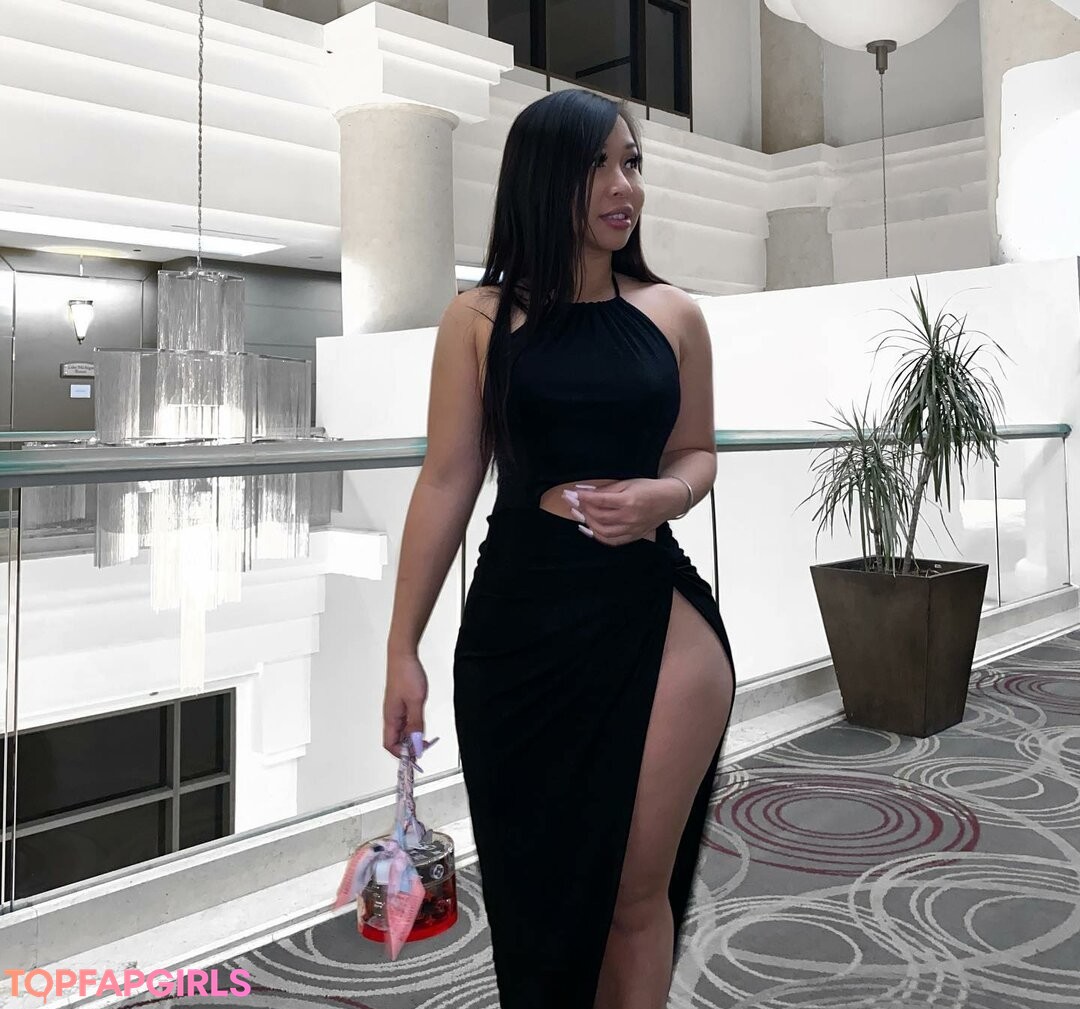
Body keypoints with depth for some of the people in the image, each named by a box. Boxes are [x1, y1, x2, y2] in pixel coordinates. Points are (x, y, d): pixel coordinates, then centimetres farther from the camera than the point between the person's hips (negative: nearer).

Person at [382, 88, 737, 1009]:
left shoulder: (673, 315, 4)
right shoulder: (480, 318, -2)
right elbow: (447, 482, -2)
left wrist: (663, 494, -10)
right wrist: (402, 648, -3)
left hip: (657, 615, 1)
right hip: (520, 622, 0)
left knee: (638, 889, 7)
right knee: (538, 879, 14)